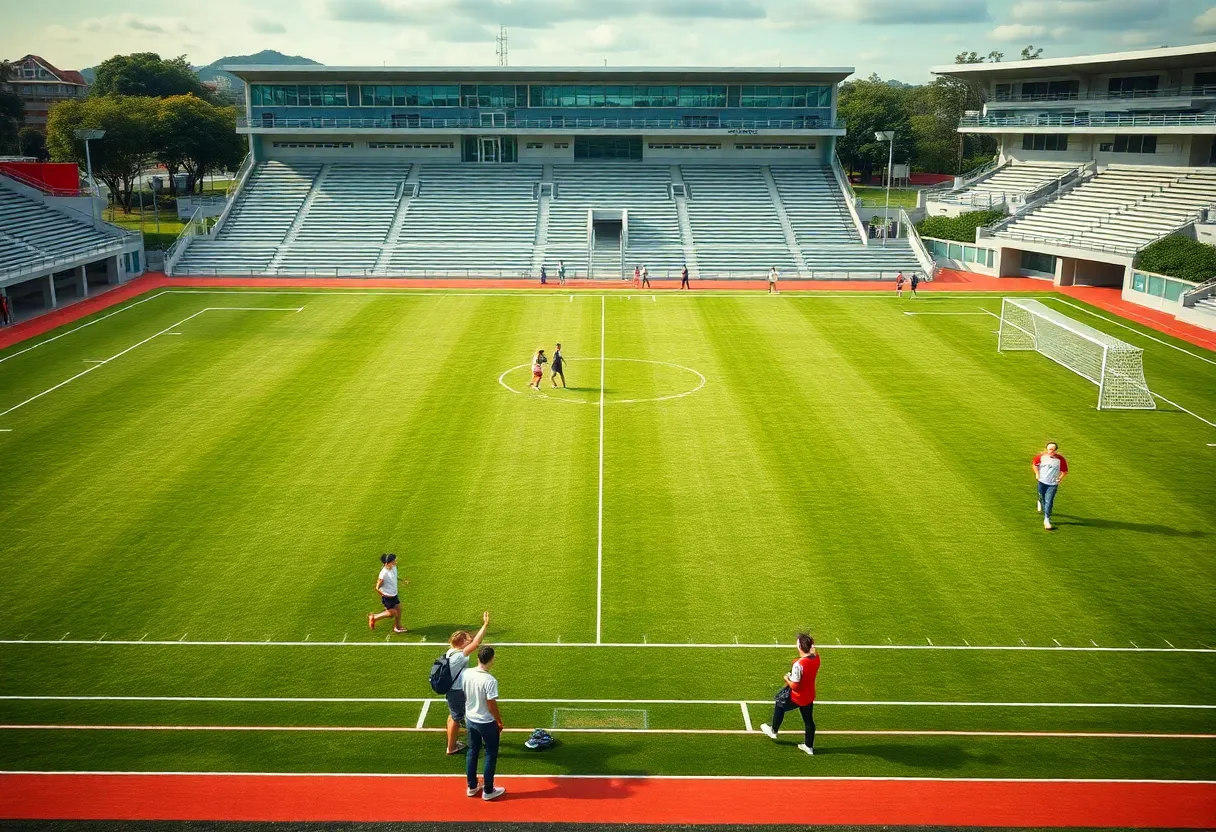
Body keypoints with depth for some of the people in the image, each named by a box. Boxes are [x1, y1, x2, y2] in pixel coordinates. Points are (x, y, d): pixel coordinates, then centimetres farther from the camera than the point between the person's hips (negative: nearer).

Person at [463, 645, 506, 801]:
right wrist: (500, 722, -5)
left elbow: (462, 696, 3)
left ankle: (472, 787, 33)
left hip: (470, 720, 6)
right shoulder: (490, 680, -28)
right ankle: (488, 791, 20)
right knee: (491, 755, 11)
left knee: (472, 752, 21)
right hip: (487, 723, -6)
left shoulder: (466, 674, -10)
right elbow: (492, 705, -21)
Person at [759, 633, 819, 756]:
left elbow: (794, 686, -28)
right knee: (808, 720, 21)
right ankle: (809, 746, 35)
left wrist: (787, 679, -10)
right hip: (810, 696, 6)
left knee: (779, 705, 22)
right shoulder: (816, 657, -14)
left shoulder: (798, 664, -33)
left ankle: (773, 731, 38)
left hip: (797, 698, -6)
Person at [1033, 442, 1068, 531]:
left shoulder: (1061, 459, -12)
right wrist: (1037, 474, 3)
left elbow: (1065, 471, 1)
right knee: (1043, 499, 15)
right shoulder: (1041, 457, -7)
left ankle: (1047, 520, -6)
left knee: (1049, 502, -10)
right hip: (1042, 482, 2)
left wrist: (1060, 478, -10)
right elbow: (1034, 464, 10)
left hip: (1053, 484, -2)